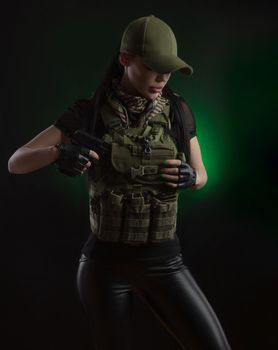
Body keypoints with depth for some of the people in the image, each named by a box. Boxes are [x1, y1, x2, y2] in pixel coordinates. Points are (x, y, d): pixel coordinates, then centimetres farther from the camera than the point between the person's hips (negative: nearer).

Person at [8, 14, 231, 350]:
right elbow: (16, 162, -7)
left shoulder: (177, 110, 0)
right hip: (105, 263, -2)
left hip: (162, 261, 2)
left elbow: (201, 175, 13)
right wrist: (57, 152, -30)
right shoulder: (88, 111, -6)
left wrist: (188, 177, -13)